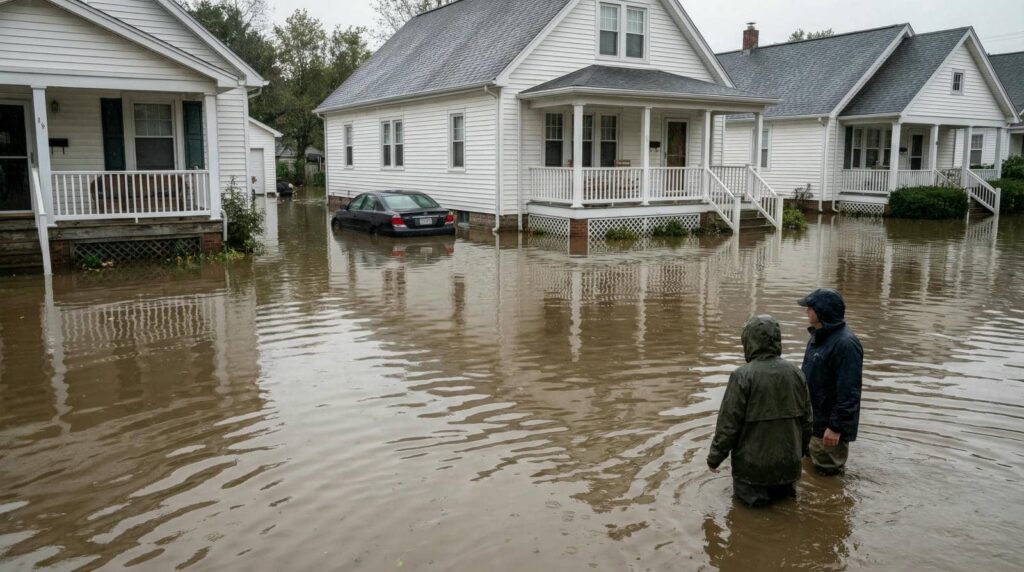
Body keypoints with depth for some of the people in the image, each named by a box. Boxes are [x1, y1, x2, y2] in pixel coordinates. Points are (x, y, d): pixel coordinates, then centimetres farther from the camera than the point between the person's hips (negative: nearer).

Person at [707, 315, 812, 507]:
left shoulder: (743, 376, -18)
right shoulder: (795, 373, -1)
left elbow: (728, 423, -15)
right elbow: (806, 418, 8)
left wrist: (715, 457, -3)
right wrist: (801, 450, 23)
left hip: (754, 462, -4)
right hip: (788, 461, 4)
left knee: (744, 491, 17)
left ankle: (757, 491, -1)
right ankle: (784, 485, 8)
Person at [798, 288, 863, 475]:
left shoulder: (845, 343, -23)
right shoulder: (818, 335, 8)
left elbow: (848, 392, -25)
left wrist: (836, 427, -23)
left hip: (829, 426, -9)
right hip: (811, 419, 9)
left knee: (827, 472, 3)